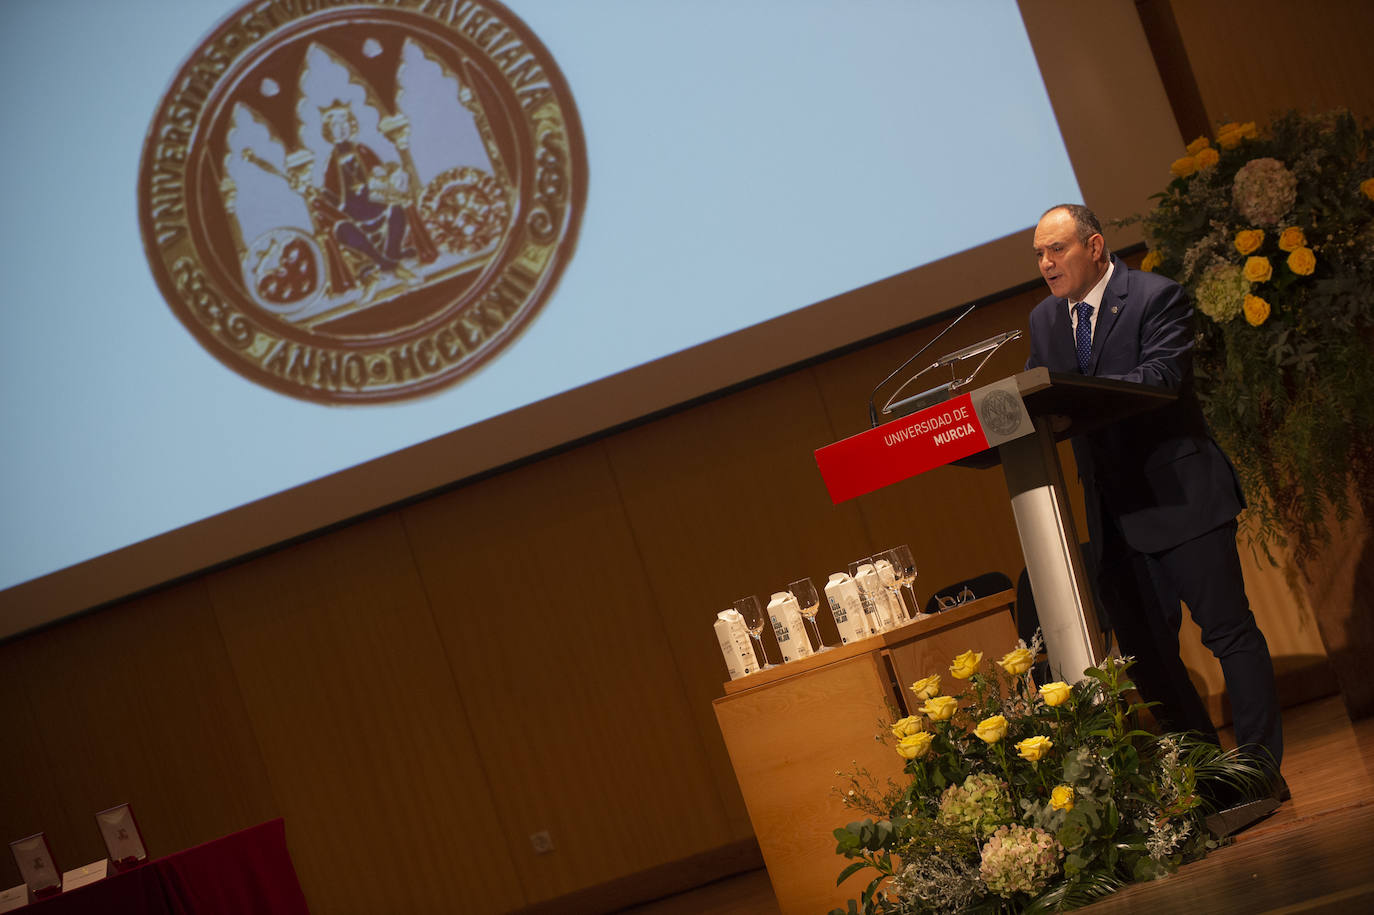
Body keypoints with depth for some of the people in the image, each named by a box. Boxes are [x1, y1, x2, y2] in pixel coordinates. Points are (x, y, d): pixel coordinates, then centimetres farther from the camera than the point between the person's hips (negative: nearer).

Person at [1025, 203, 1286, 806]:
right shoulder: (1044, 320, 12)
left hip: (1180, 494, -7)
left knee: (1228, 630, -4)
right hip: (1115, 510, 7)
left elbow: (1160, 377, -22)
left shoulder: (1157, 297, -8)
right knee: (1145, 650, 9)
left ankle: (1260, 767, 2)